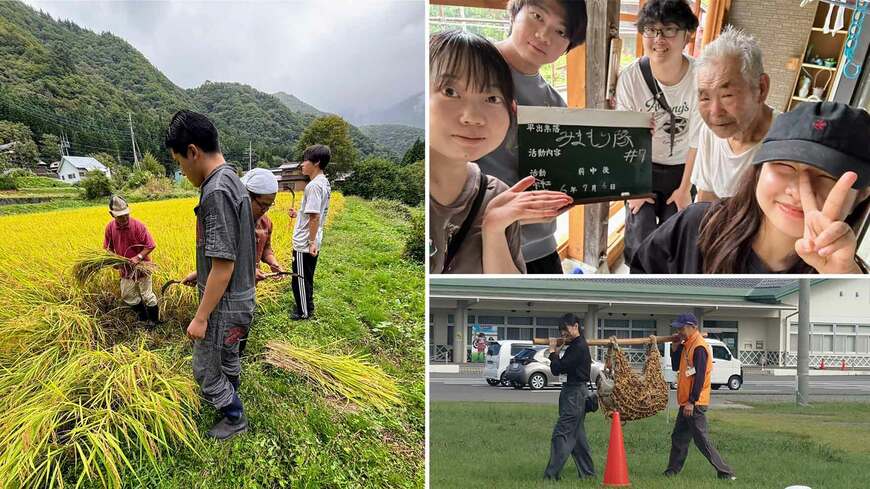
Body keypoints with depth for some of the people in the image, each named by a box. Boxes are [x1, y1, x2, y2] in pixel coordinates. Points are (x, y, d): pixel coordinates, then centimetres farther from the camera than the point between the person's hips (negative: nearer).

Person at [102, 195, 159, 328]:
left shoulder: (138, 225, -22)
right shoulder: (110, 227, -9)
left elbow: (150, 246, -16)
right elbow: (108, 249, 4)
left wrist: (139, 257, -29)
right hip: (126, 269, 5)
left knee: (146, 294, 6)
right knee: (127, 295, 17)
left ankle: (154, 318, 27)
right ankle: (142, 314, 40)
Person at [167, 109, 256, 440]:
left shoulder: (216, 192, -28)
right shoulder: (232, 181, 5)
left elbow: (224, 265, -27)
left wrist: (201, 318, -20)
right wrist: (200, 274, 26)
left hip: (224, 305, -9)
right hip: (238, 298, 9)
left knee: (206, 370, 10)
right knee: (227, 358, 26)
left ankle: (235, 418, 29)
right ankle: (228, 398, 45)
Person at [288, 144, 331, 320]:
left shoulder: (314, 185, -22)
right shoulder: (324, 182, 9)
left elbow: (314, 217, -24)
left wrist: (312, 242, -22)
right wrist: (298, 214, 16)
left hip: (305, 244, -10)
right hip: (311, 243, 10)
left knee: (300, 279, 5)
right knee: (306, 278, 20)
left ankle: (304, 312, 17)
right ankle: (307, 308, 32)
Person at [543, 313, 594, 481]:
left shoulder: (580, 347, -17)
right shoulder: (574, 345, 15)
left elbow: (559, 368, -19)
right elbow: (557, 370, 15)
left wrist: (553, 351, -7)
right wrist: (556, 352, 3)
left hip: (575, 393, -11)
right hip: (573, 392, 11)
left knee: (561, 433, -11)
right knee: (577, 435, 15)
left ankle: (551, 475, -11)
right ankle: (587, 473, 23)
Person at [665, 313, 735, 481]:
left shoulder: (699, 347, -18)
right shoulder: (687, 346, 12)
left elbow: (699, 377, -22)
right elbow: (676, 367, 17)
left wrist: (691, 402, -24)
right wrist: (675, 347, 5)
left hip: (695, 404, -10)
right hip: (687, 402, 10)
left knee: (701, 440, -5)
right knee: (678, 438, 14)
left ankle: (725, 472, 2)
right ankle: (672, 470, 22)